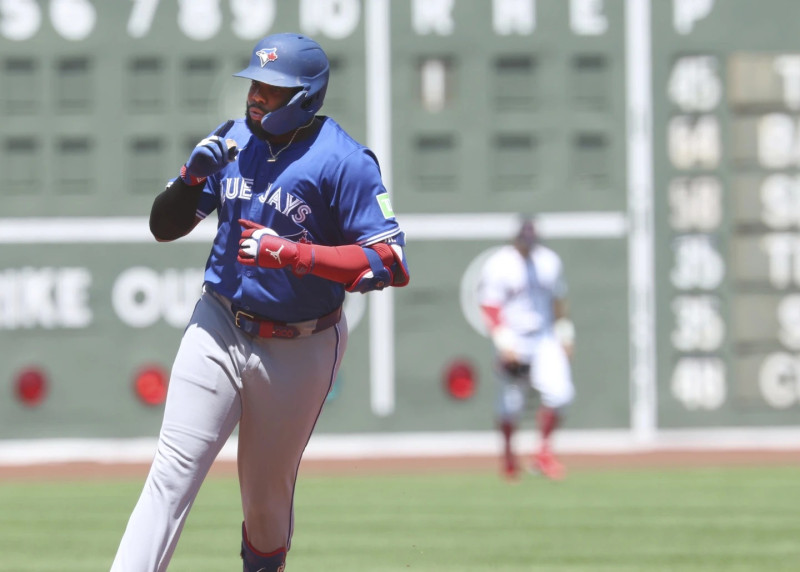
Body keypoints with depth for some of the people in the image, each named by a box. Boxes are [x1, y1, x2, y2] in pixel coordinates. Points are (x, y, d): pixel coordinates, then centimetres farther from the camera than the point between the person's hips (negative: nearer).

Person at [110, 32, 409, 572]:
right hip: (219, 329, 3)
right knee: (173, 473, -11)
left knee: (268, 494, 10)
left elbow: (392, 263, -19)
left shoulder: (343, 161, -13)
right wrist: (193, 176, -12)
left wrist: (294, 253, -26)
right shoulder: (230, 141, 4)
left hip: (299, 350, -3)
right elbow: (165, 225, 9)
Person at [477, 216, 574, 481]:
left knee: (558, 392, -15)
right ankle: (509, 455, 27)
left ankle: (544, 451, -2)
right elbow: (489, 308, -12)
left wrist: (565, 334, 15)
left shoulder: (549, 260, 8)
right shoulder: (497, 265, -9)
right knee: (511, 404, 3)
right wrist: (504, 342, -21)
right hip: (514, 343, -4)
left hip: (546, 340, 4)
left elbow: (558, 300, 19)